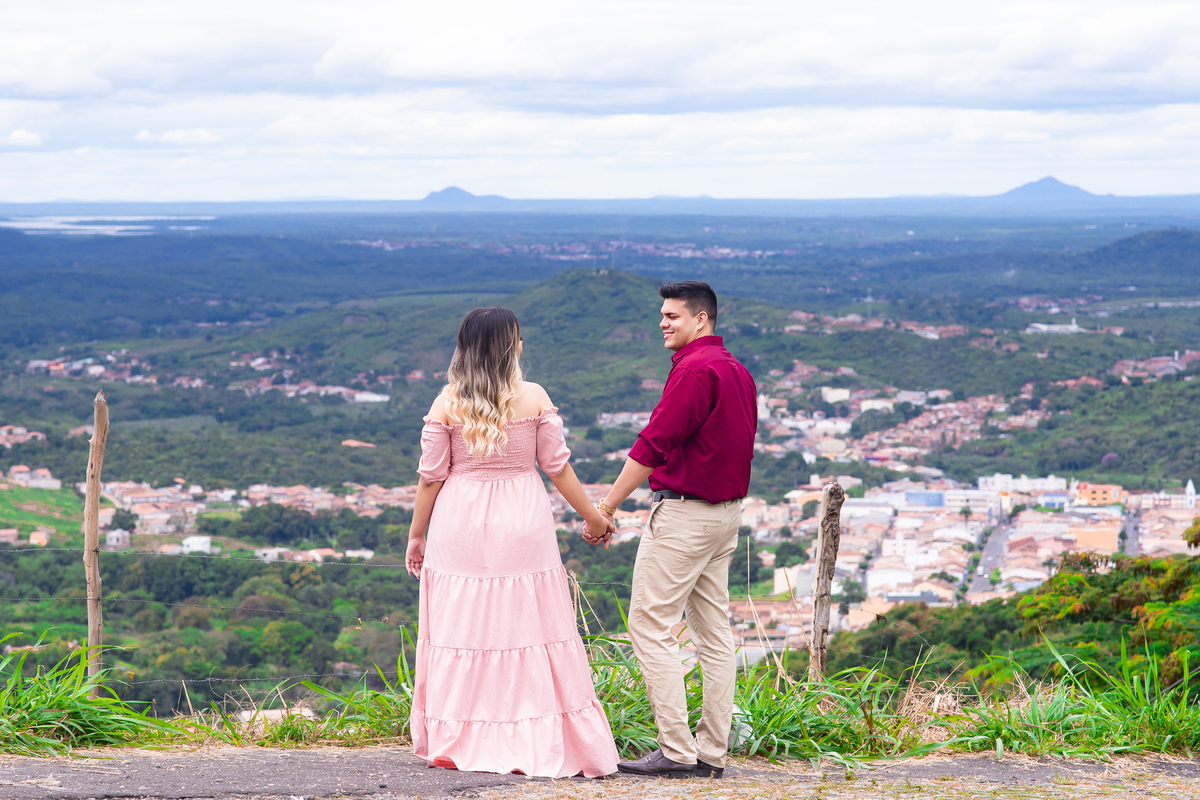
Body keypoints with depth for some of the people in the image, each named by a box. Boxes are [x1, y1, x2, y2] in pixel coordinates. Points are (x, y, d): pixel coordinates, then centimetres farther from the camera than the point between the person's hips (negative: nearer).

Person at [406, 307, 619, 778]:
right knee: (527, 628, 3)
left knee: (461, 631, 6)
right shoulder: (534, 399, -3)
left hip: (460, 527, 1)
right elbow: (558, 466, 1)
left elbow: (431, 476, 1)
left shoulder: (446, 404, -2)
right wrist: (591, 516, 14)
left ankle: (453, 744, 10)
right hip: (522, 526, -1)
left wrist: (416, 535, 11)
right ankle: (538, 743, 4)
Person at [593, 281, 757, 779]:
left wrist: (607, 505, -13)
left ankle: (676, 751, -9)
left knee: (650, 626, -6)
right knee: (713, 632, 10)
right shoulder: (737, 370, 14)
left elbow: (654, 444, -19)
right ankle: (711, 752, 12)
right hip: (727, 510, 10)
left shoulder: (695, 369, -16)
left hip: (684, 512, -10)